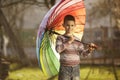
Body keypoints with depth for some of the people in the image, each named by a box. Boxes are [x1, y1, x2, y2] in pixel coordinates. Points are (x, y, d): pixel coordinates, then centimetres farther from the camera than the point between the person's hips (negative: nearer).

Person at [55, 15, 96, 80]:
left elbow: (83, 53, 2)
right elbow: (58, 49, -20)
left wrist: (89, 50, -18)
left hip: (76, 69, 4)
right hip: (65, 68, -4)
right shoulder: (60, 38, -3)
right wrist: (68, 42, -21)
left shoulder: (77, 40, 7)